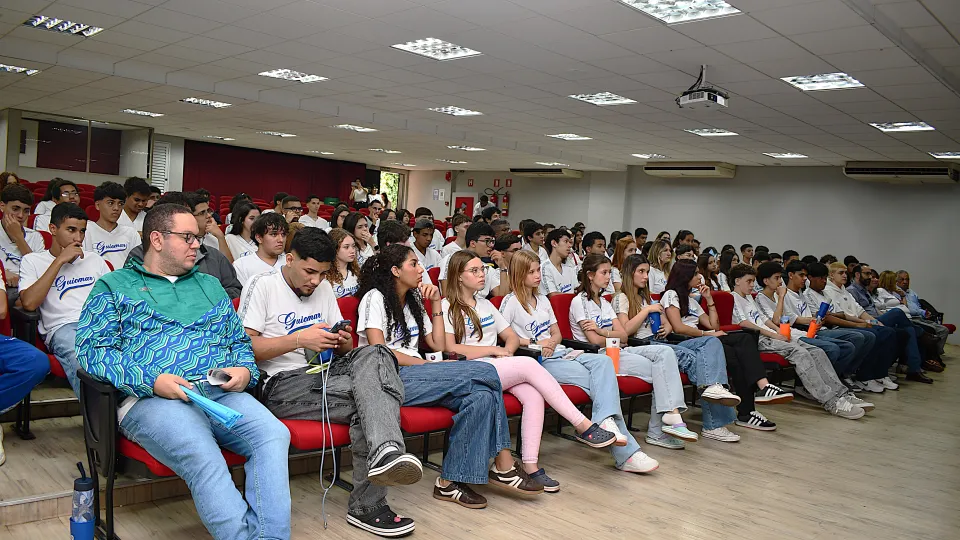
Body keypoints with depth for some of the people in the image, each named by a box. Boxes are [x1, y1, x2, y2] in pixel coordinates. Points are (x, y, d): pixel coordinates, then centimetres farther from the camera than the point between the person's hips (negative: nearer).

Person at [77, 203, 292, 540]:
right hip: (151, 398, -4)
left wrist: (245, 370, 4)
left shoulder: (210, 285, 29)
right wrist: (151, 381, -13)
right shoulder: (114, 286, 14)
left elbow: (239, 340, 28)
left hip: (222, 393, 4)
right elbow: (92, 348, 1)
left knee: (274, 436, -27)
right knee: (204, 459, -36)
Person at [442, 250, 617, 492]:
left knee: (534, 396, -25)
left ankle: (530, 465, -26)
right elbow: (451, 348, -9)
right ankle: (583, 425, -23)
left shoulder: (486, 305, 25)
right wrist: (493, 349, -7)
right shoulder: (447, 307, 3)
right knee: (529, 364, -27)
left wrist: (506, 351, 1)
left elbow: (513, 337, 25)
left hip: (499, 368, 6)